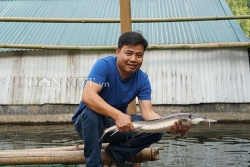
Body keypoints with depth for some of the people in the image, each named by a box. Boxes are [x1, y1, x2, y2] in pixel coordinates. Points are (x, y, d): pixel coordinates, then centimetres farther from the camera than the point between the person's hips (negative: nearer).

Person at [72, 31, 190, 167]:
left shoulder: (142, 79, -9)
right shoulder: (104, 65, -22)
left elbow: (147, 112, -18)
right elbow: (87, 96, -36)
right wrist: (118, 115, -48)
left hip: (118, 124, 4)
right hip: (89, 121, -3)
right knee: (92, 111, -38)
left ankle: (116, 151, -1)